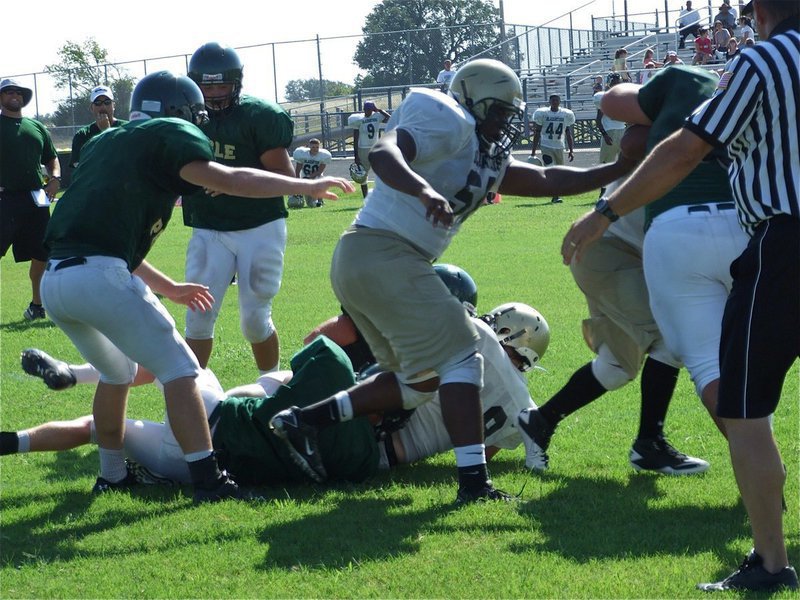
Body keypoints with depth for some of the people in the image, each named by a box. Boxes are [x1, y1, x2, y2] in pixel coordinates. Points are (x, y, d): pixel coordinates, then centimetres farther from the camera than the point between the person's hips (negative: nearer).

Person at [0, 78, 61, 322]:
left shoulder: (36, 127, 18)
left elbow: (51, 159, 24)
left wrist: (55, 178, 4)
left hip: (36, 200, 5)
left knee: (41, 255, 8)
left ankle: (37, 304, 23)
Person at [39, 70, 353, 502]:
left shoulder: (103, 144, 29)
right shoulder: (170, 135, 7)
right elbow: (226, 180, -9)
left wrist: (167, 288, 37)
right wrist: (309, 186, 0)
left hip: (54, 280, 8)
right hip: (99, 275, -8)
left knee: (117, 372, 28)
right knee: (178, 368, 1)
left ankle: (112, 475, 33)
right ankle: (207, 480, -6)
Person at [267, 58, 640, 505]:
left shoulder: (488, 160, 21)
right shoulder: (452, 125, -8)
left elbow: (546, 181, 21)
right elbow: (383, 153, -22)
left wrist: (622, 169, 20)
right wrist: (425, 191, -40)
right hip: (382, 254, -10)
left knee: (423, 378, 17)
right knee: (460, 359, -8)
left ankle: (307, 419, 14)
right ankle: (474, 480, -13)